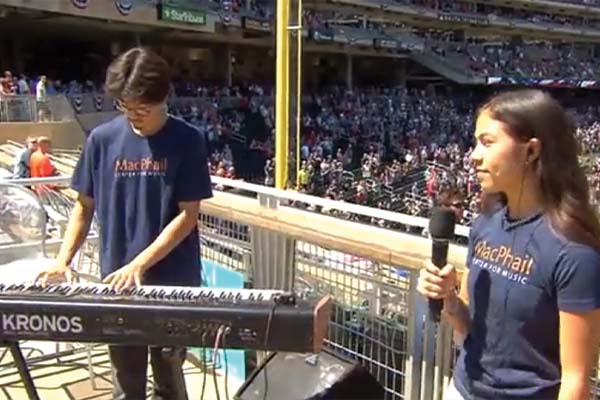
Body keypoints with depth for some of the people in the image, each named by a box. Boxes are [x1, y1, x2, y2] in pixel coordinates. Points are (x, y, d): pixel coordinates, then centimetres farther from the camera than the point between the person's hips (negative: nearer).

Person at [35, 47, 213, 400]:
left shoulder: (187, 141, -8)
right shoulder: (102, 139, -1)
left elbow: (188, 215, -10)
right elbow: (85, 206, 7)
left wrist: (140, 264, -17)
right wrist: (63, 260, -6)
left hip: (174, 281, -2)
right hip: (117, 280, 2)